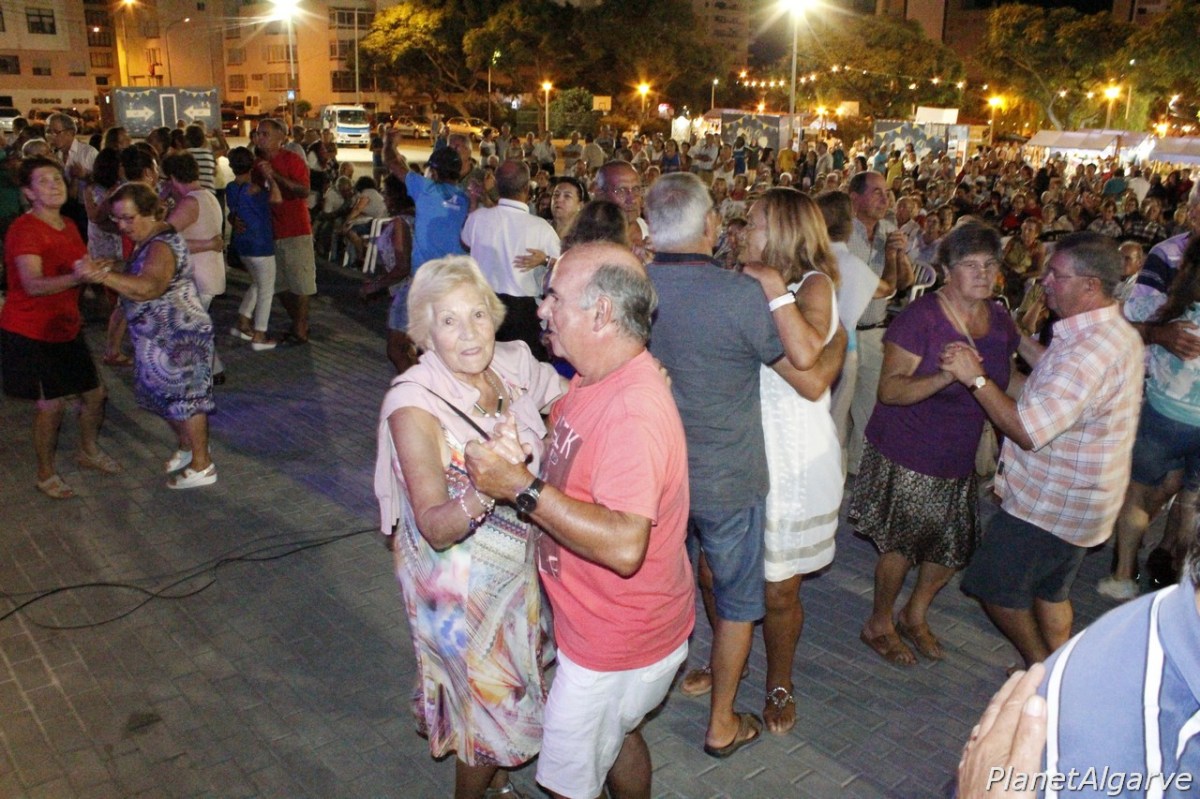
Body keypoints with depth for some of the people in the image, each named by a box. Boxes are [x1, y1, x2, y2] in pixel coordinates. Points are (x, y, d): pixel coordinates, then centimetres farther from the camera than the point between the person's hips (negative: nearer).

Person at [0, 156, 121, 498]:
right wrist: (77, 277, -47)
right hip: (30, 333, -8)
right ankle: (46, 473, 14)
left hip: (66, 328, 8)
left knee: (94, 393, 12)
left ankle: (89, 451, 36)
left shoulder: (68, 226, 7)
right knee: (52, 404, -5)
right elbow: (33, 285, -31)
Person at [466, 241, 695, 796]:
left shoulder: (634, 411, -32)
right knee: (615, 735, 30)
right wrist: (510, 452, -1)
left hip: (616, 645, -9)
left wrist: (522, 488, -35)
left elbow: (624, 546, -38)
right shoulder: (597, 379, 0)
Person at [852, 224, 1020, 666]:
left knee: (955, 546, 12)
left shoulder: (1000, 321, 4)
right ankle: (879, 624, 28)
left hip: (959, 456, 7)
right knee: (901, 544, 4)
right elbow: (889, 389, -23)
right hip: (906, 456, -6)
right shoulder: (921, 317, -18)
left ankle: (915, 616, 38)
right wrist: (946, 376, -36)